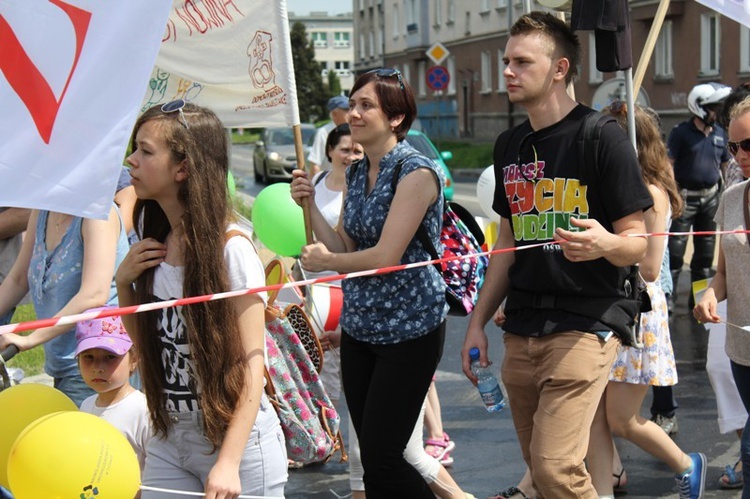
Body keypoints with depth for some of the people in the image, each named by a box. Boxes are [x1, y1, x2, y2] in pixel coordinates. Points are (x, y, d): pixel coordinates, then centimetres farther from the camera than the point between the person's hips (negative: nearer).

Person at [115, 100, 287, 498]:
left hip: (235, 439, -6)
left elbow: (251, 364, -16)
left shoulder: (230, 249, -16)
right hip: (168, 438, 6)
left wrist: (228, 463, -22)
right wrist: (124, 282, -4)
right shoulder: (154, 245, 3)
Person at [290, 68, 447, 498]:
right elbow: (343, 249, 8)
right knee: (371, 454, 10)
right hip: (360, 327, 8)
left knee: (381, 458, -7)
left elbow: (385, 256, -21)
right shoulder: (356, 173, 10)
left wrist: (324, 261, -7)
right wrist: (309, 204, -3)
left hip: (409, 328, -8)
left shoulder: (416, 172, -15)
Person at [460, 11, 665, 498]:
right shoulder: (510, 145, 12)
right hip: (522, 330, 7)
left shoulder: (601, 136, -8)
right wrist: (478, 322, 14)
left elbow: (636, 243, -8)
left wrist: (605, 244, -31)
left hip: (585, 324, -7)